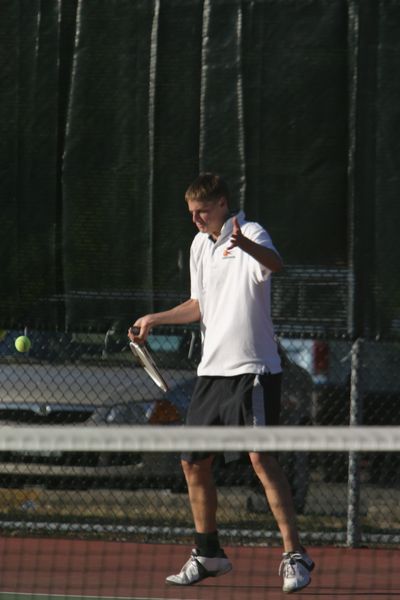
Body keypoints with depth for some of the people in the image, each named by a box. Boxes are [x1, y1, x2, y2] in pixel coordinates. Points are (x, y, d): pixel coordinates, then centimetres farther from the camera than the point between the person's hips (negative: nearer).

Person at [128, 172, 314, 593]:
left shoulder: (251, 235, -11)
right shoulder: (200, 245, 14)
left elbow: (274, 263, -35)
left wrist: (244, 245, -54)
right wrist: (155, 319, 19)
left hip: (253, 369, -8)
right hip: (212, 369, 8)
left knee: (260, 458, -17)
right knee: (193, 462, 10)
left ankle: (295, 556, -15)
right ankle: (208, 554, 24)